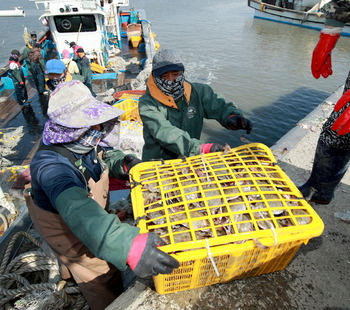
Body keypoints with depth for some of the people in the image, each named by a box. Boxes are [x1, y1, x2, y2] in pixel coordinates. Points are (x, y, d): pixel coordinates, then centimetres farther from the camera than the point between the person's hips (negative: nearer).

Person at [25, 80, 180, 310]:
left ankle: (71, 273, 73)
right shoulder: (51, 165, -43)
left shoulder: (82, 143, -19)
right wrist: (129, 246, -72)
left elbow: (104, 158, 1)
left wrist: (122, 162, -22)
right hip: (72, 234, -7)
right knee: (106, 289, 12)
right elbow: (79, 212, -59)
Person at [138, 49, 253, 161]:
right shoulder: (147, 104, -10)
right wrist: (200, 147, -35)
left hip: (190, 158, 3)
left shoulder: (198, 91, 2)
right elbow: (164, 133, -23)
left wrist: (232, 116, -21)